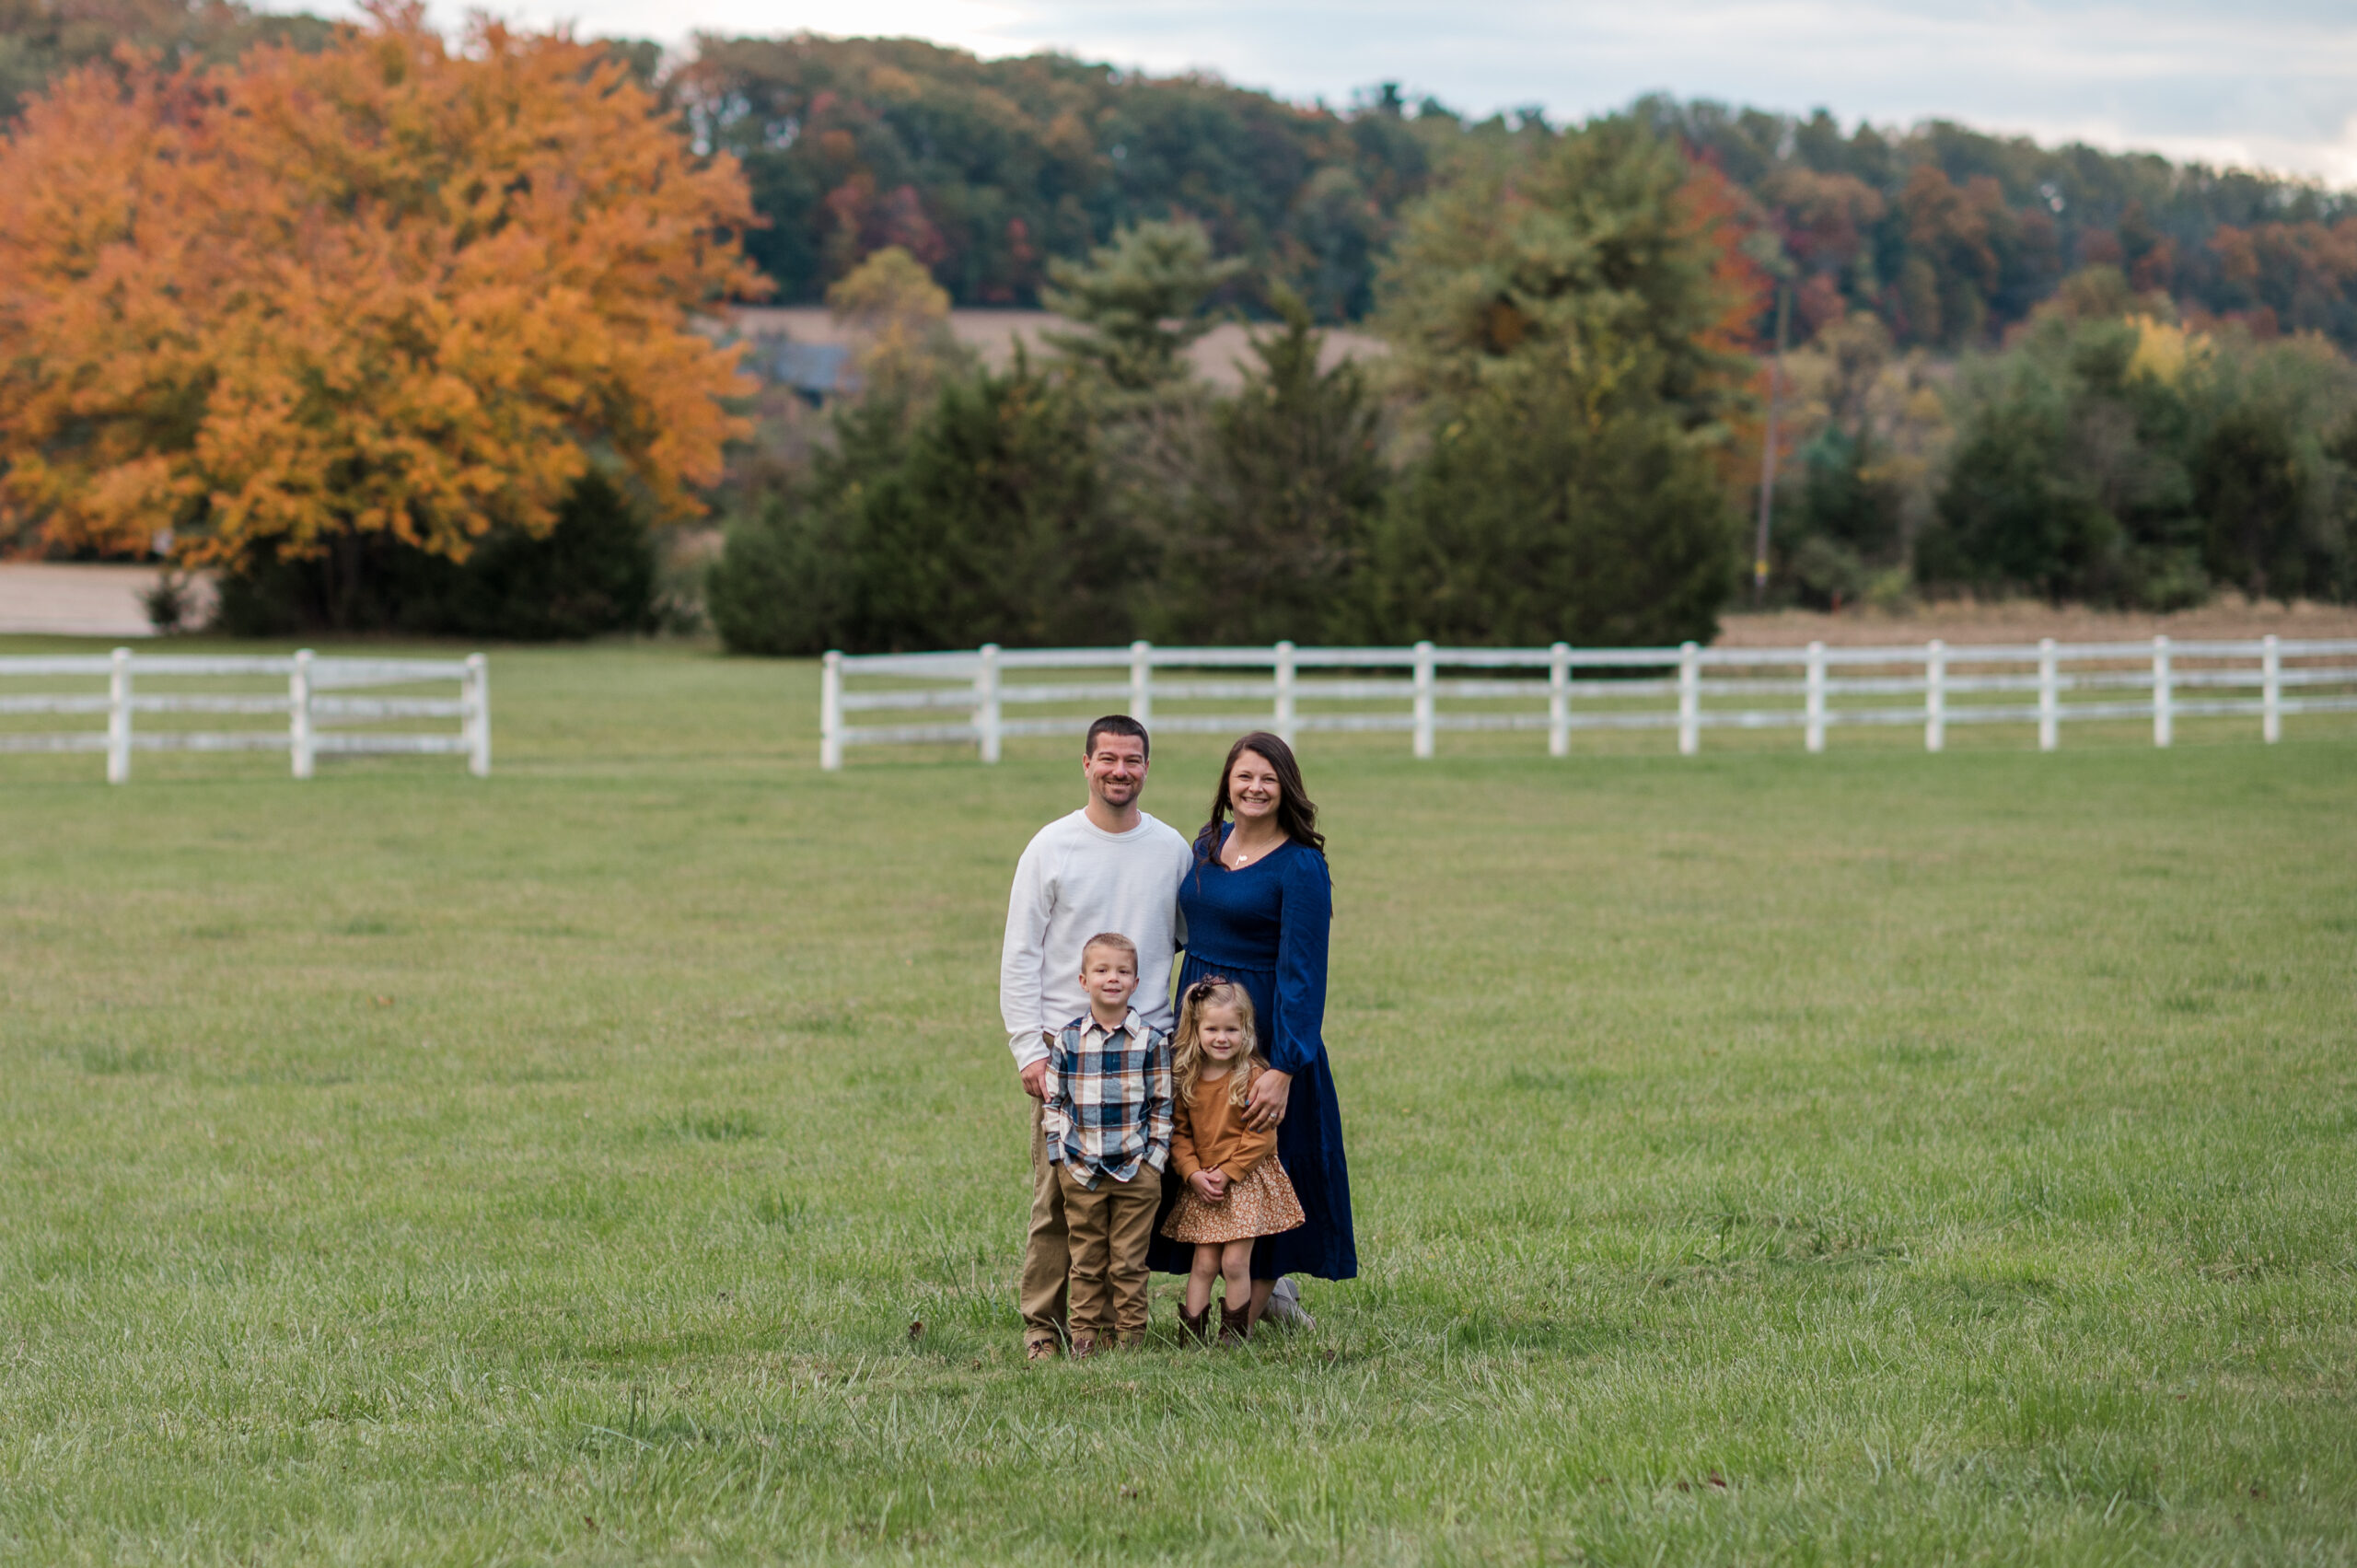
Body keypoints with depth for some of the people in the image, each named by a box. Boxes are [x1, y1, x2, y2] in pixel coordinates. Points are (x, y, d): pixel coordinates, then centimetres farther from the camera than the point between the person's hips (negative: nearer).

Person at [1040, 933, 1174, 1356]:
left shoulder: (1151, 1041, -1)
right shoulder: (1066, 1042, 2)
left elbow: (1163, 1103, 2)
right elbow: (1052, 1102, 7)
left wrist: (1155, 1158, -3)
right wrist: (1060, 1153, -1)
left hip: (1136, 1172, -1)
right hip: (1081, 1172, 1)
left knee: (1129, 1262, 3)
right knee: (1086, 1261, 7)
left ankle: (1130, 1334, 11)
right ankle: (1086, 1334, 15)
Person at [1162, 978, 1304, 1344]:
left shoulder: (1253, 1075, -12)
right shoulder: (1186, 1077, 2)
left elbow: (1261, 1135, -12)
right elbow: (1179, 1132, 5)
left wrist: (1228, 1172, -14)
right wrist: (1193, 1173, -9)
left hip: (1246, 1180, -3)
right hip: (1202, 1186, 3)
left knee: (1235, 1262, -5)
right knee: (1204, 1263, 3)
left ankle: (1235, 1335, 8)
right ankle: (1191, 1335, 7)